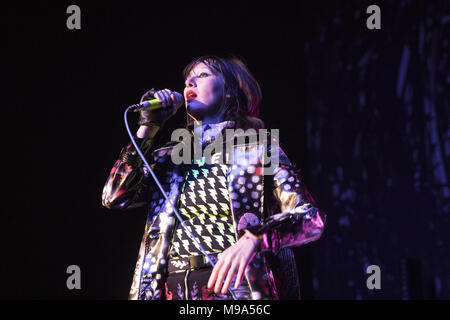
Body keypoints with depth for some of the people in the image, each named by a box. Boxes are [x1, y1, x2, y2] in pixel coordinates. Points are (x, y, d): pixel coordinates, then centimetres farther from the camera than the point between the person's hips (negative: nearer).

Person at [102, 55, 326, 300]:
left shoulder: (258, 148, 7)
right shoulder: (169, 157, 18)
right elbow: (115, 197, 7)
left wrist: (252, 239, -22)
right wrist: (147, 126, 7)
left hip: (232, 288, -4)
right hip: (172, 289, 4)